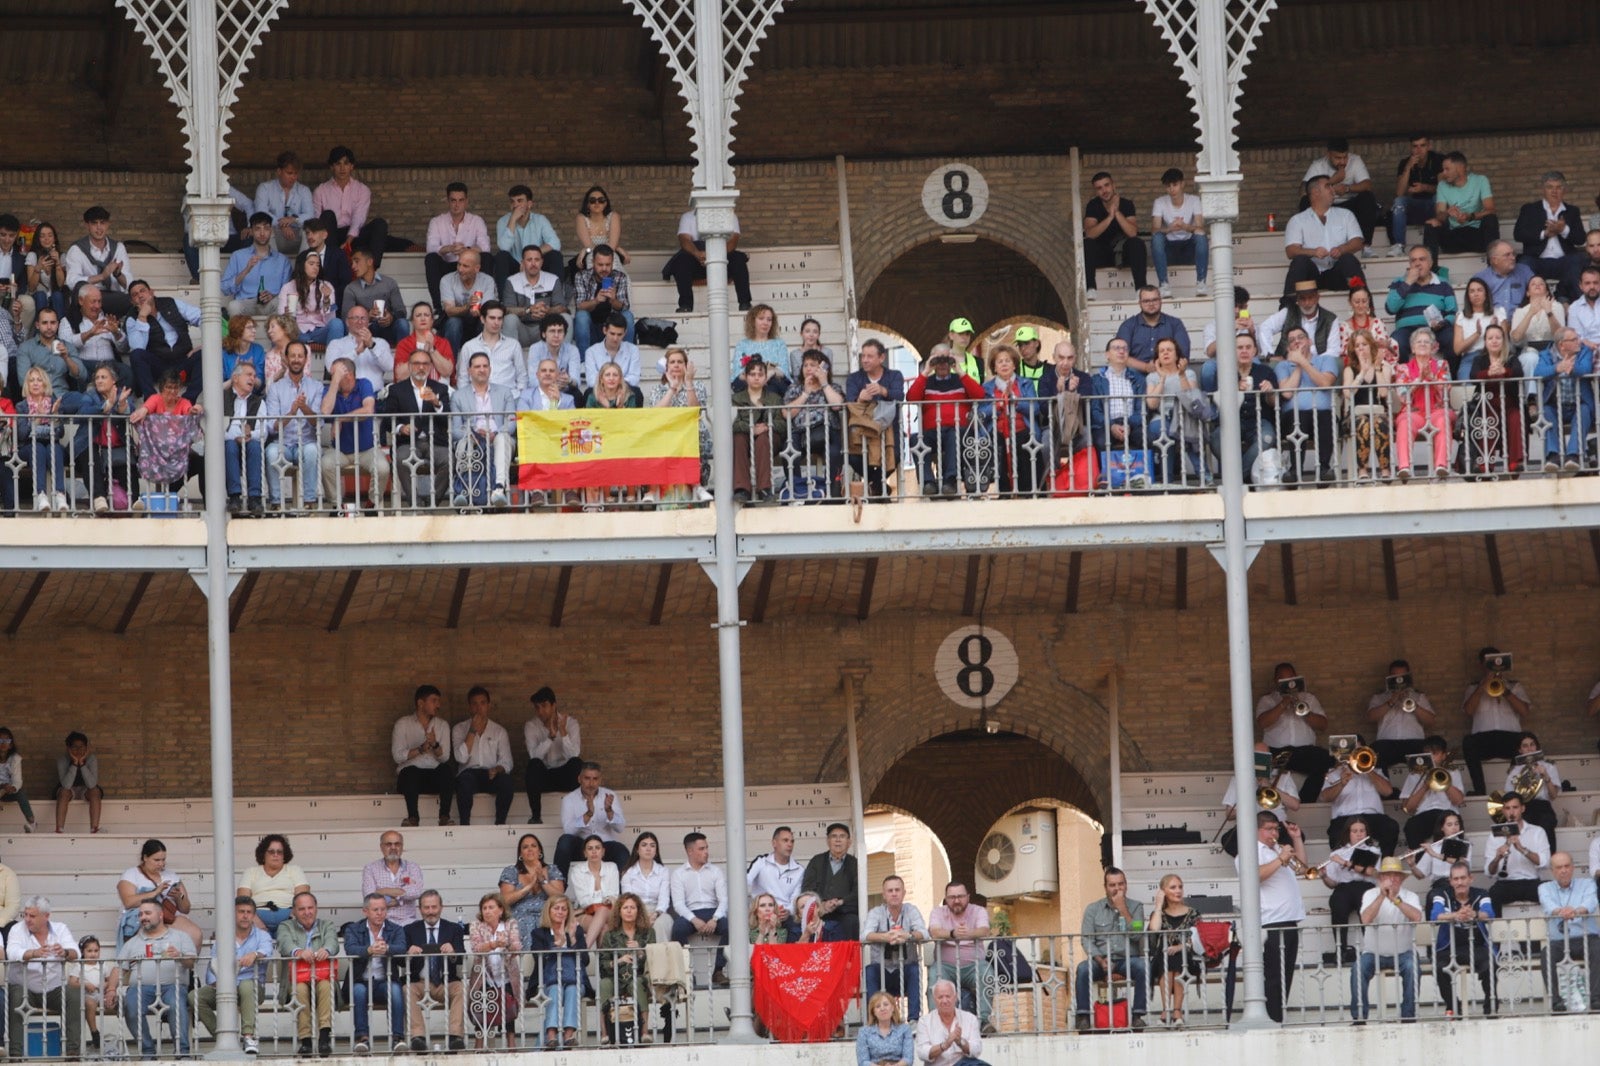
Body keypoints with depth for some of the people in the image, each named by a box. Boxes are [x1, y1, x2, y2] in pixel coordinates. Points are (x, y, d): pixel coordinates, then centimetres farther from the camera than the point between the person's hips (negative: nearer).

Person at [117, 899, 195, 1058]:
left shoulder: (180, 936, 19)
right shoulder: (132, 943, 26)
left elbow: (191, 963, 7)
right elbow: (120, 969, 17)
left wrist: (179, 956, -16)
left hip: (172, 985, -2)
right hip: (141, 986, 2)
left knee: (177, 1005, -36)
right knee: (131, 1006, -32)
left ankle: (182, 1050, -38)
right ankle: (147, 1051, -26)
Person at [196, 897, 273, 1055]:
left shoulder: (262, 936, 10)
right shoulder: (222, 936, 17)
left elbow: (266, 951, -14)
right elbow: (213, 965, 6)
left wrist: (254, 955, -38)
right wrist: (216, 983, -15)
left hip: (252, 986, -3)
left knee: (247, 985, -39)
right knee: (195, 996, -23)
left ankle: (248, 1036, -44)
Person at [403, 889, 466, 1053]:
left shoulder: (454, 929, 12)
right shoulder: (411, 930, 12)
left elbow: (461, 959, -1)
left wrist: (452, 952, -25)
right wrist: (409, 953, -21)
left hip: (446, 984, 0)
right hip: (419, 983, 0)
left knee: (461, 989, -30)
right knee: (407, 990, -31)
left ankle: (456, 1036, -37)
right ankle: (418, 1037, -39)